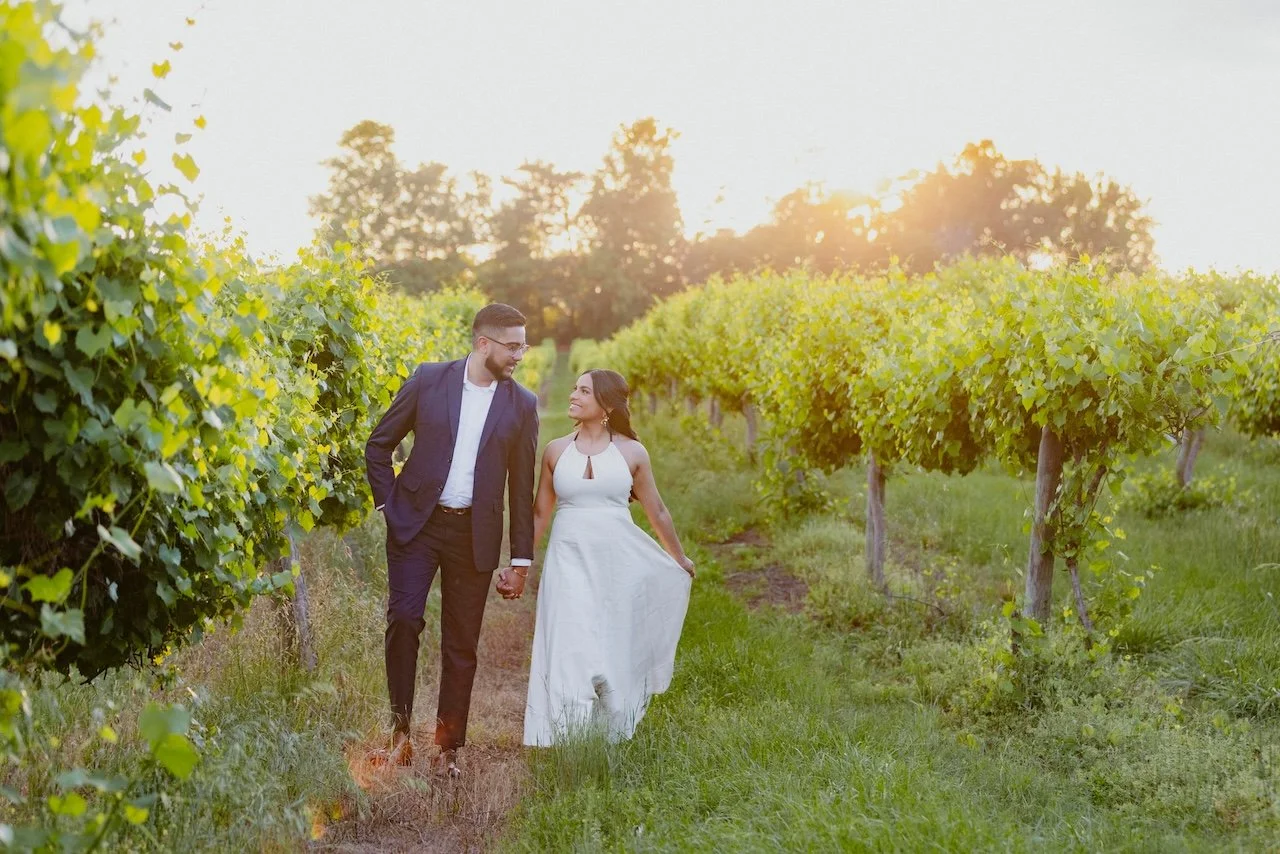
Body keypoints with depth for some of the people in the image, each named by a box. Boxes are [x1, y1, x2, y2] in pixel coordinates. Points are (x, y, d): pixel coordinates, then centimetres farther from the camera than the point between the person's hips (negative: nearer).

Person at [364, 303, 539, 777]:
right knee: (403, 620, -13)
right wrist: (388, 504, -1)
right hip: (416, 524, -1)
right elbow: (378, 445, 6)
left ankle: (448, 747, 17)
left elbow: (522, 488, 5)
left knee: (462, 644, 5)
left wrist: (521, 559, 5)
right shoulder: (428, 380, -2)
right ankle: (400, 732, 2)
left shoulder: (522, 405, 2)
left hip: (475, 535, 1)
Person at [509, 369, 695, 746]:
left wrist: (679, 558, 23)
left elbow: (657, 511, 14)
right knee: (569, 647, -9)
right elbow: (539, 513, 14)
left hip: (617, 560, 0)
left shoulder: (632, 452, 2)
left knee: (614, 650, 5)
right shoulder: (556, 451, 6)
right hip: (570, 562, 0)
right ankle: (568, 738, -3)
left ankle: (611, 736, 20)